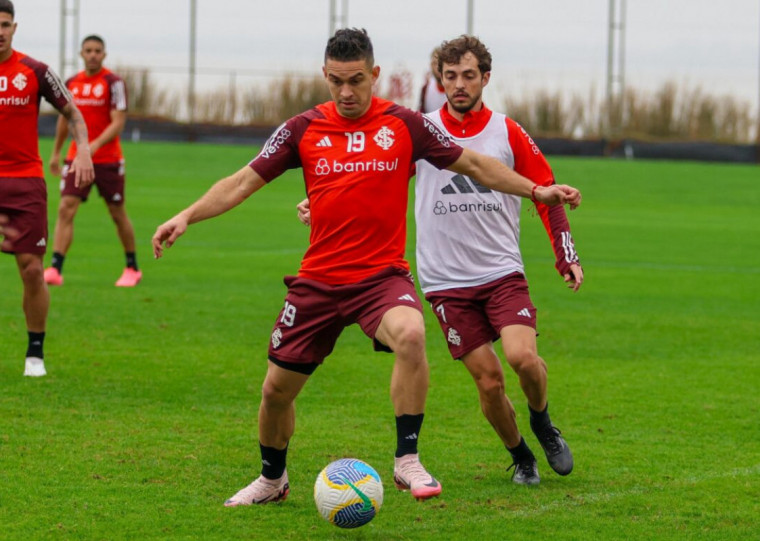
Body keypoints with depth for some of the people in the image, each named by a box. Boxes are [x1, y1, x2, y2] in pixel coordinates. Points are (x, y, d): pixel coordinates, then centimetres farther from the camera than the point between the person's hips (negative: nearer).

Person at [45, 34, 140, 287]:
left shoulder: (114, 83, -8)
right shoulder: (71, 84, 7)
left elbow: (118, 123, -15)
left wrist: (95, 145, -28)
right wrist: (56, 153, 24)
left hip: (108, 159, -4)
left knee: (118, 214, 6)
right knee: (65, 209, -10)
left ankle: (132, 268, 22)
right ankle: (55, 269, -15)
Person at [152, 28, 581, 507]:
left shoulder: (404, 125, -1)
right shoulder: (303, 129, 1)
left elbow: (473, 165, 8)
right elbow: (244, 182, 2)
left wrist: (536, 190, 3)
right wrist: (187, 216, -10)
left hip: (383, 275, -2)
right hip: (318, 281, 2)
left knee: (411, 336, -35)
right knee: (277, 389, 7)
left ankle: (407, 461, -23)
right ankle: (272, 479, 36)